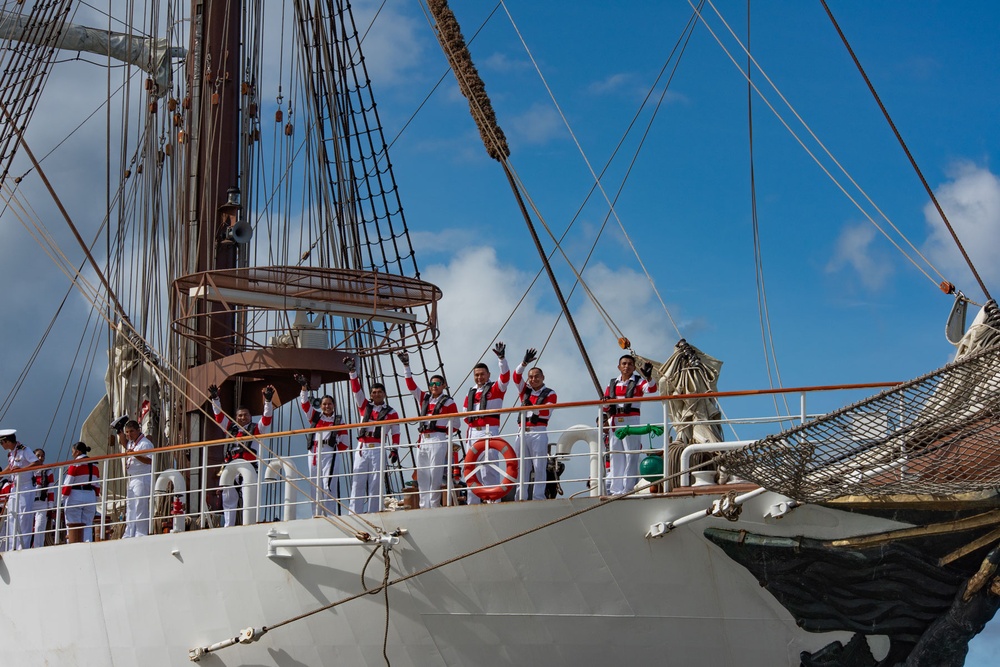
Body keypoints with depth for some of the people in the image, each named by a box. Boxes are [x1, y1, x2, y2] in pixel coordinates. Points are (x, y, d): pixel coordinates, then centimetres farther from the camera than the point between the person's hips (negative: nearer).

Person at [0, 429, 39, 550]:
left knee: (23, 519, -8)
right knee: (11, 518, 7)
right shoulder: (10, 453, 13)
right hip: (14, 489, 8)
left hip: (25, 489, -8)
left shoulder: (24, 450, -11)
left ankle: (24, 547, -7)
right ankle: (12, 548, 11)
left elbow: (37, 463, -21)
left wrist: (20, 469, -28)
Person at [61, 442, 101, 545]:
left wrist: (63, 500, -6)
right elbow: (97, 486, 14)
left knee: (73, 527, -5)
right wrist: (95, 502, 19)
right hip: (91, 497, 6)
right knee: (86, 527, 6)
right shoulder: (94, 465, 13)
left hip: (75, 496, -6)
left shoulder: (75, 464, -6)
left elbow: (67, 484, -9)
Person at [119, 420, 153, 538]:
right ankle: (129, 534, 17)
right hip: (132, 480, 10)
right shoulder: (131, 443, 14)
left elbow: (150, 460, -27)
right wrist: (120, 433, 22)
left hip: (142, 480, -10)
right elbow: (124, 444, 39)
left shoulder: (145, 443, -15)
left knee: (140, 509, -11)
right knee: (129, 509, 12)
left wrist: (135, 454, -37)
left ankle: (141, 534, -10)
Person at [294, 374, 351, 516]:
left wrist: (337, 454, -3)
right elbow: (305, 404, 9)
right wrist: (304, 388, 0)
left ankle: (331, 515, -16)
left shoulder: (338, 421, 8)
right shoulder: (315, 416, 17)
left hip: (329, 454, -4)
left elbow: (345, 443, 6)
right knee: (315, 486, 3)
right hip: (314, 454, 4)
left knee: (329, 486, -12)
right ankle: (316, 515, 6)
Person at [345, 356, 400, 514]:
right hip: (362, 448, 3)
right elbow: (356, 389, 6)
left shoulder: (391, 412, 6)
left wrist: (394, 449, -4)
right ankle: (354, 512, -6)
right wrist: (352, 371, -3)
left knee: (375, 482, -4)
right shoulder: (364, 406, 14)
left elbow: (395, 432, 5)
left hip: (378, 449, -3)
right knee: (357, 481, -3)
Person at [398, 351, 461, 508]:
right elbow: (411, 385, 14)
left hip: (438, 440, -6)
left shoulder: (448, 402, 1)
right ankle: (424, 507, 4)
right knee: (422, 476, 3)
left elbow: (456, 424, 3)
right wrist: (406, 366, 9)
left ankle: (435, 505, -10)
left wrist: (447, 435, -4)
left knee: (435, 475, -10)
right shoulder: (423, 398, 16)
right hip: (423, 441, 6)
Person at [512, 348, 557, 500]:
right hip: (523, 432, 4)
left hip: (539, 432, -4)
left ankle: (538, 498, -10)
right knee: (522, 467, 2)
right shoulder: (525, 390, 17)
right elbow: (516, 375, 3)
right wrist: (525, 362, -12)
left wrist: (532, 407, -20)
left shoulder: (549, 394, 5)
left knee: (539, 466, -8)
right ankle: (521, 498, 2)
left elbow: (546, 412, -6)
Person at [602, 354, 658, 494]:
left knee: (630, 455, -8)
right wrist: (606, 403, -7)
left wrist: (648, 376, -36)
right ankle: (616, 489, 9)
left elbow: (651, 389, -17)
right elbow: (605, 407, 17)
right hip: (614, 422, 5)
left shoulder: (638, 381, 4)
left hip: (631, 420, -5)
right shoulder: (613, 383, 16)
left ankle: (628, 488, -9)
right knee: (616, 456, 6)